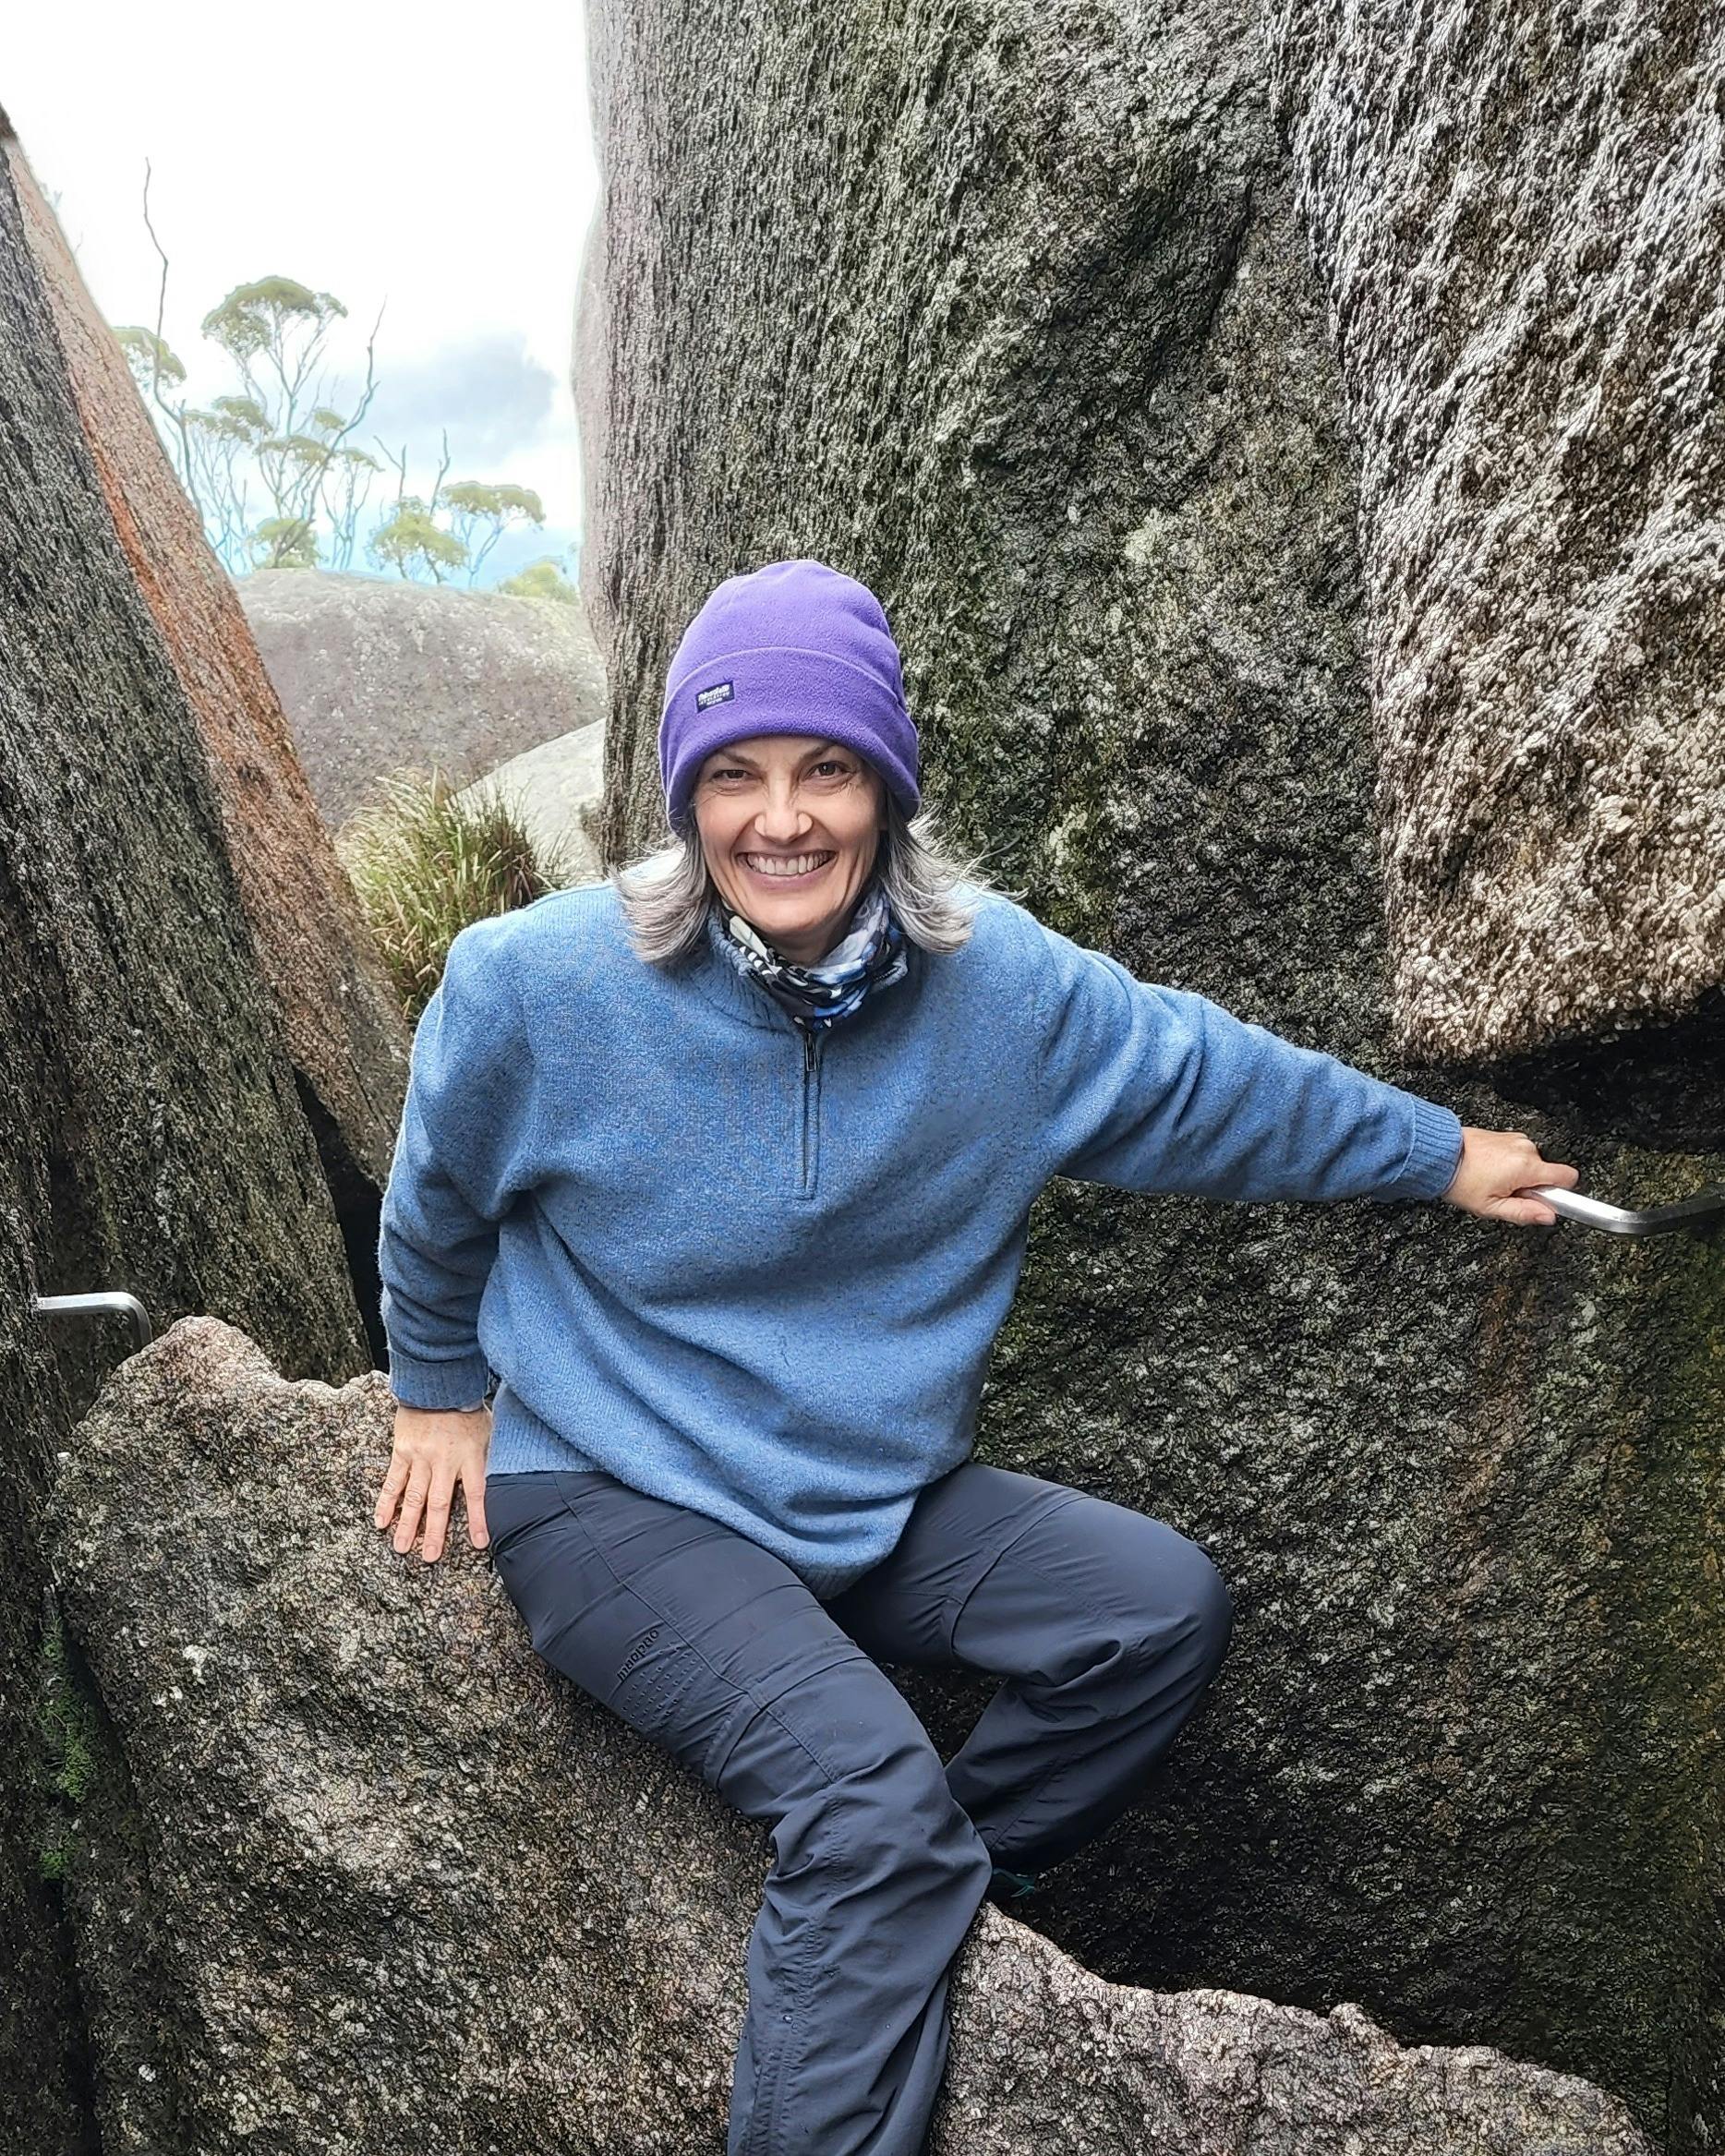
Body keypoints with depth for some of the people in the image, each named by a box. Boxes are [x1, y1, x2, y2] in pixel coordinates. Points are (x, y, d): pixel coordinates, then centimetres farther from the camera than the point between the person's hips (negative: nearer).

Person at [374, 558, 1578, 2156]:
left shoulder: (1001, 982, -7)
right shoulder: (534, 981, -15)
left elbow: (1216, 1077, 6)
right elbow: (438, 1200, 5)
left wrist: (1443, 1153, 14)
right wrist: (436, 1390, 14)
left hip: (877, 1501, 5)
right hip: (611, 1500, -5)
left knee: (1164, 1607, -6)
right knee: (867, 1790, -26)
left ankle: (909, 1908, 6)